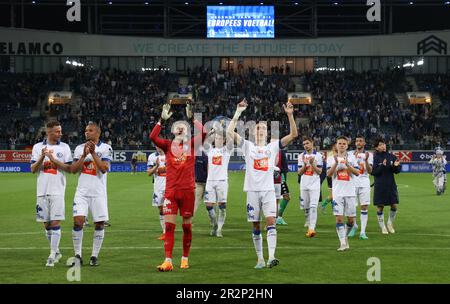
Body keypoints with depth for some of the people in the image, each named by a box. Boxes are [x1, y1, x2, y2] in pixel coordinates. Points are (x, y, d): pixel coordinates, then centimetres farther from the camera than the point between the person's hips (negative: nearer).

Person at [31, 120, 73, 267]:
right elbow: (33, 169, 2)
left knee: (55, 222, -9)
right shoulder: (38, 147, 7)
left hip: (57, 190, -2)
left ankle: (52, 255, -7)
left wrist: (54, 159, -15)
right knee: (46, 224, 8)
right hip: (42, 191, 2)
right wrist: (41, 157, -15)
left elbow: (69, 168, -4)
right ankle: (56, 252, 23)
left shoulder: (64, 147, 3)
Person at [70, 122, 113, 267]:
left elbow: (104, 168, -12)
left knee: (99, 224, 1)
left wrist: (93, 153, -16)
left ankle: (94, 256, 12)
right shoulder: (80, 148, 10)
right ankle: (78, 255, 0)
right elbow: (73, 169, 0)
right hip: (82, 192, 2)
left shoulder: (105, 148, 0)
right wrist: (84, 155, -11)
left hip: (98, 192, -2)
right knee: (78, 221, -10)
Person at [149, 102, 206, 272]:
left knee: (187, 226, 7)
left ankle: (185, 259, 19)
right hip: (171, 191, 0)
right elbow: (152, 137, -10)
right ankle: (168, 261, -8)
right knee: (169, 226, -6)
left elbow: (203, 133, -12)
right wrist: (162, 119, -12)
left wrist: (192, 118, -11)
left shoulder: (191, 144, 5)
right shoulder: (167, 145, 6)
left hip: (188, 190, 0)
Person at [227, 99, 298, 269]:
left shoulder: (273, 146, 10)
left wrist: (290, 115, -10)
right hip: (252, 190, 1)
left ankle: (271, 257, -24)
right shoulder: (247, 146, 8)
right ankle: (260, 259, 12)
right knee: (256, 226, 4)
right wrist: (238, 113, -9)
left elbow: (293, 135, 2)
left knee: (270, 220, -16)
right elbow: (229, 132, -3)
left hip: (268, 190, 0)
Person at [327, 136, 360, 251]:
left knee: (351, 219, 3)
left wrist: (347, 164, -16)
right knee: (339, 218, -8)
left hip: (350, 192, 1)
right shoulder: (331, 158, 6)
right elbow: (329, 174, -5)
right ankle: (343, 243, -5)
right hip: (337, 193, -1)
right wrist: (336, 163, -17)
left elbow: (357, 172, -3)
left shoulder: (351, 157, 7)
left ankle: (345, 236, 28)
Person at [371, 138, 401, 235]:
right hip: (379, 186, -3)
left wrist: (396, 166, -14)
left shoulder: (391, 156, 3)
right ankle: (382, 227, 17)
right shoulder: (375, 158, -6)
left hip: (391, 185, 3)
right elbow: (373, 172, -13)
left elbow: (397, 171, 7)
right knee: (380, 207, 2)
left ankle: (390, 223, 24)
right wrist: (382, 166, -25)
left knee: (394, 205, 2)